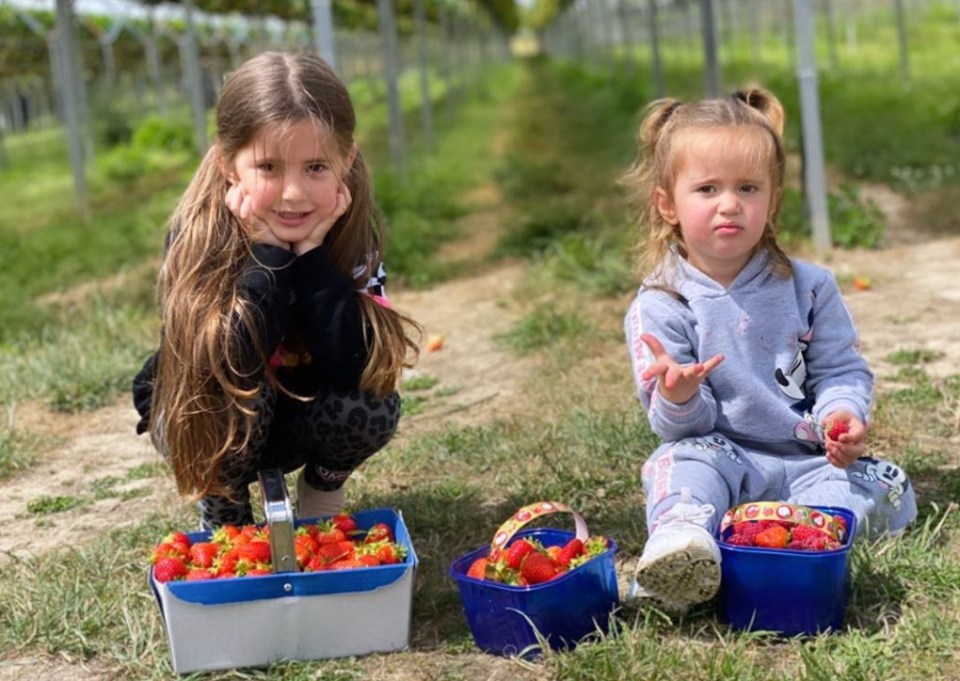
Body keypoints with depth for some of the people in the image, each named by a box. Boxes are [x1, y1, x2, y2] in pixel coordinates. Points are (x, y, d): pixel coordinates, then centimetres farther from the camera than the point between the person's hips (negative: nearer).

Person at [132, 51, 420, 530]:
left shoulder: (353, 232, -20)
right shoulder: (197, 233, -26)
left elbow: (354, 369, -30)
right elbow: (225, 371, -37)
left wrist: (311, 252, -34)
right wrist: (266, 254, -38)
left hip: (304, 417, 2)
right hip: (204, 422, -2)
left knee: (374, 406, -26)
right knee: (232, 398, -33)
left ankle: (322, 489, 6)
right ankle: (224, 516, -3)